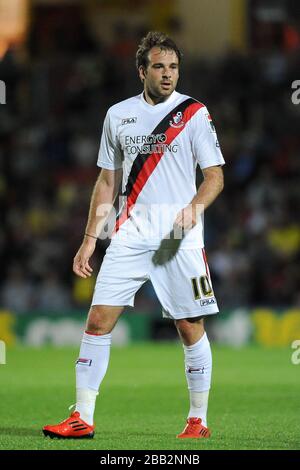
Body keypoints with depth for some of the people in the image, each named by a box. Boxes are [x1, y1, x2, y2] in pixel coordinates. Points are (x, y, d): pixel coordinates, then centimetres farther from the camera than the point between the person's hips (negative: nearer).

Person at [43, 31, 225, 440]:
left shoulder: (194, 113, 1)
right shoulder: (118, 115, 11)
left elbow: (215, 175, 0)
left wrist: (196, 205, -21)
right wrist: (90, 238, 12)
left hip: (179, 236, -3)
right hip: (130, 233, 3)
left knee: (191, 328, -1)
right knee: (98, 320, -5)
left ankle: (198, 419, 11)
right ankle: (82, 418, -1)